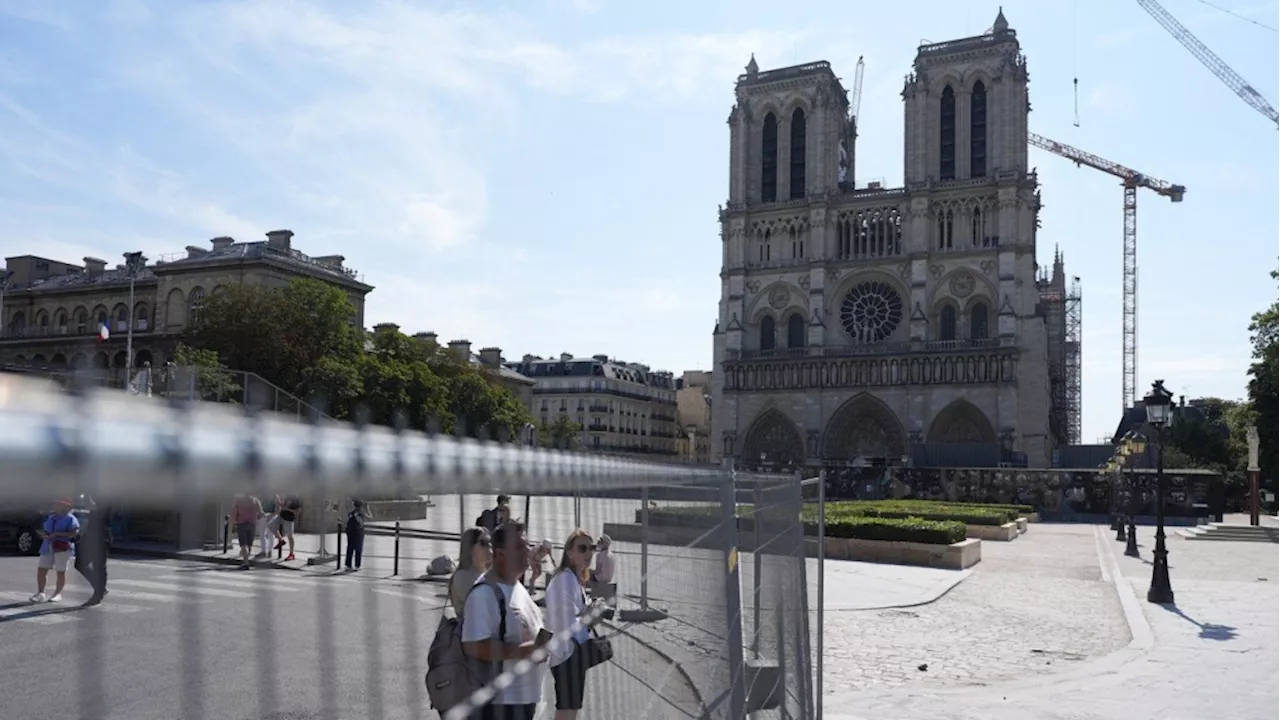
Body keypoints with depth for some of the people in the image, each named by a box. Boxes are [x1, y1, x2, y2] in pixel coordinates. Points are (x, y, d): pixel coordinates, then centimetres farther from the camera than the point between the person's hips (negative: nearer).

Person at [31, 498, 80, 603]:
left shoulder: (70, 519, -5)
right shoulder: (50, 517, 16)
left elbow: (74, 533, -15)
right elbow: (42, 529, 22)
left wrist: (57, 534, -20)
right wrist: (44, 534, -2)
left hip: (63, 548, -6)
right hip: (48, 547, 7)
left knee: (61, 572, -2)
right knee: (41, 569, 1)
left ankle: (57, 594, 10)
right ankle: (40, 593, 10)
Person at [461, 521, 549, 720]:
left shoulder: (518, 586, 11)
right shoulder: (484, 593, -20)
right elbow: (474, 646, -28)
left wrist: (541, 642, 2)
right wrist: (527, 650, -27)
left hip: (525, 696, 10)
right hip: (500, 700, -10)